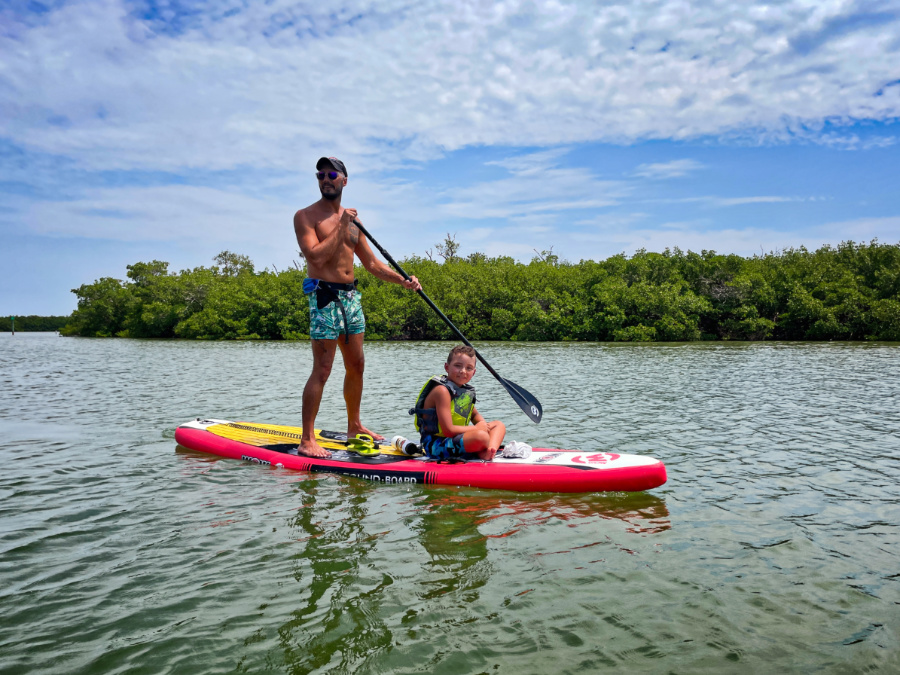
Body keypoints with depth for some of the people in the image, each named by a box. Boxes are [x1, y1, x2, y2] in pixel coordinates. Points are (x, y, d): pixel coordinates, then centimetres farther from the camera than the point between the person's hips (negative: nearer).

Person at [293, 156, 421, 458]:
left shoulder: (352, 219, 16)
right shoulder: (306, 216, -4)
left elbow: (372, 263, 18)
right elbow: (316, 257, -19)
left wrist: (402, 280, 5)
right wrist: (341, 226, -14)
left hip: (351, 295, 7)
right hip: (324, 296, -7)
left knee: (356, 366, 13)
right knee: (322, 370, -10)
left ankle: (354, 427, 28)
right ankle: (307, 440, -4)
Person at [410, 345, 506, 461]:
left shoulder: (465, 390, 9)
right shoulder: (442, 391, -18)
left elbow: (475, 414, 27)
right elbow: (448, 430, -23)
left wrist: (482, 424, 2)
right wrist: (476, 428, -11)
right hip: (436, 446, -10)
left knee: (499, 425, 12)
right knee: (481, 436, -35)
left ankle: (490, 450, -18)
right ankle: (482, 452, -1)